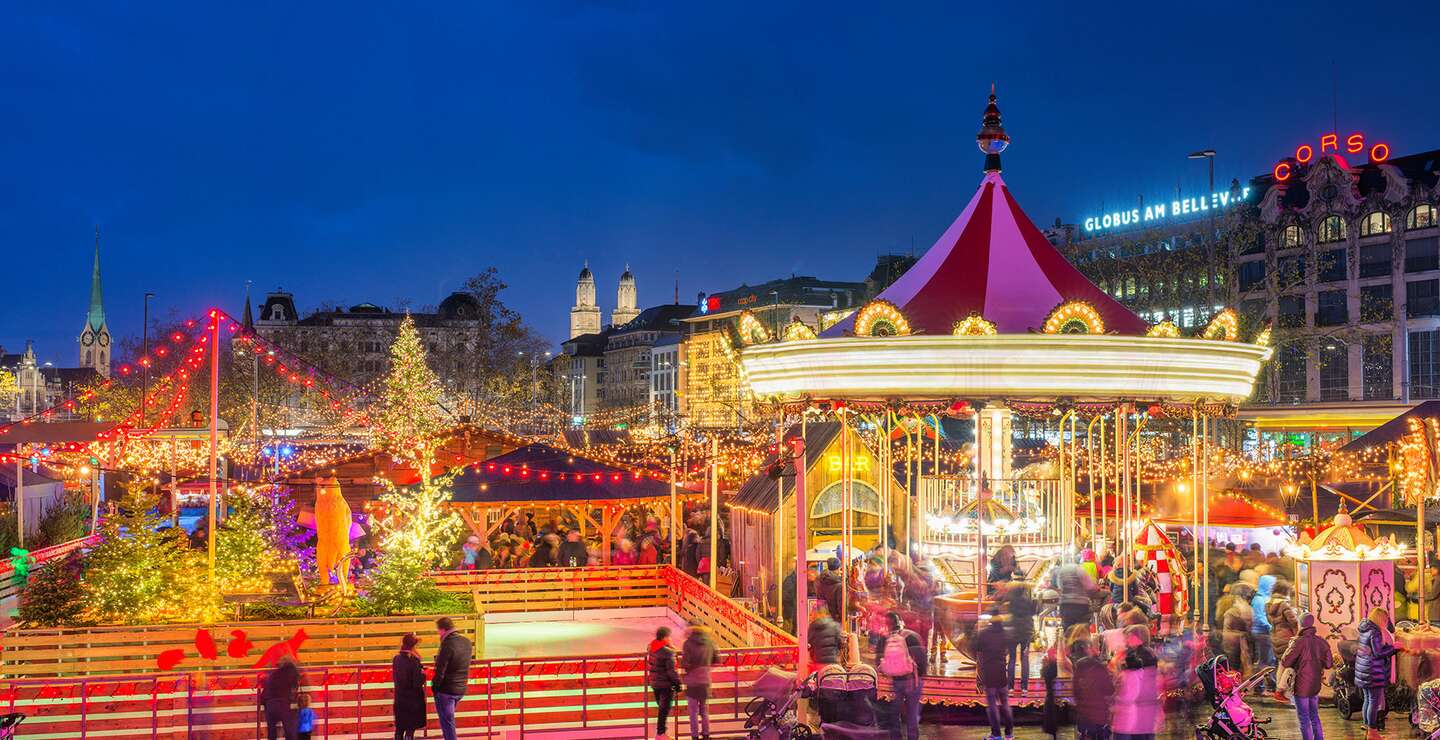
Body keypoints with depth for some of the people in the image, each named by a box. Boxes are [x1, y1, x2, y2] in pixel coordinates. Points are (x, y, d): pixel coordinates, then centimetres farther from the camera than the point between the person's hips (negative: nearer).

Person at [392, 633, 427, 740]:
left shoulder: (396, 659, -2)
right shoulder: (414, 661, -21)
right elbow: (418, 683, -21)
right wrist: (423, 674, -2)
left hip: (399, 700, 6)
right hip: (413, 701, -6)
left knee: (399, 729, 16)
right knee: (410, 731, 4)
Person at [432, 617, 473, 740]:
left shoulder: (447, 644, -21)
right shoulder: (466, 642, 3)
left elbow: (440, 671, -19)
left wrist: (434, 687, -7)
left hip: (446, 690, -7)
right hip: (461, 689, 7)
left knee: (447, 723, 3)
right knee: (448, 720, 22)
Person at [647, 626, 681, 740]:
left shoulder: (650, 647, 1)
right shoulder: (668, 652, -23)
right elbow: (671, 670, -20)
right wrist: (677, 682, -12)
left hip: (654, 682, 8)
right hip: (666, 684, -8)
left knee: (661, 708, 21)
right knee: (665, 709, 4)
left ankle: (661, 730, 31)